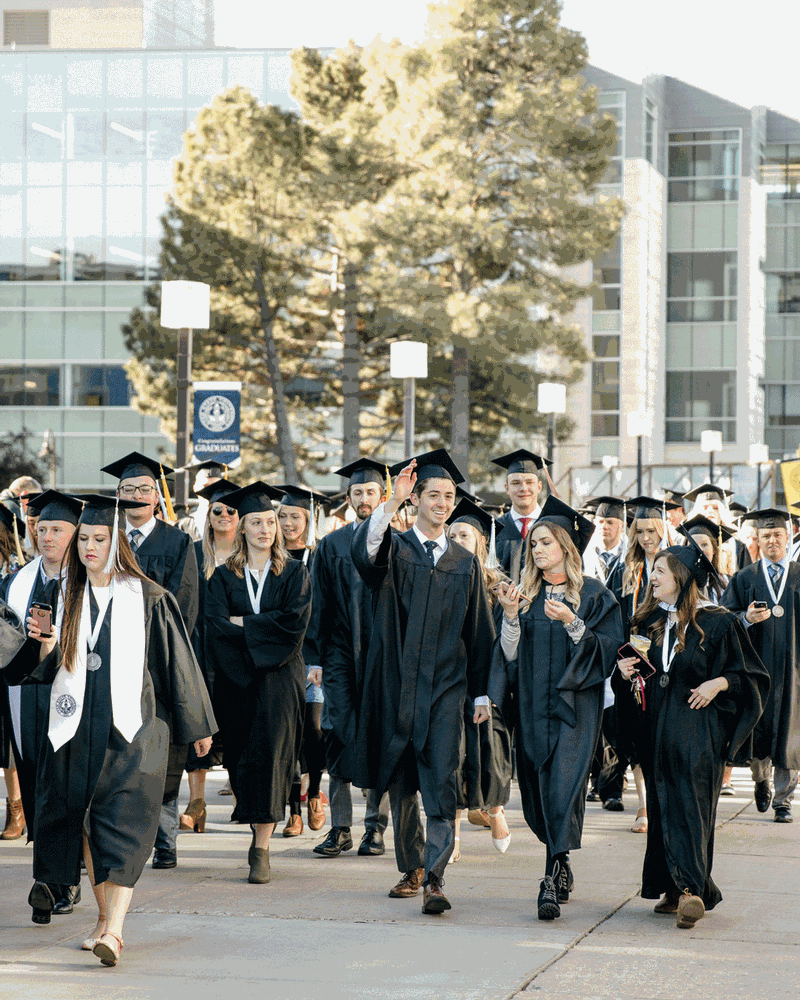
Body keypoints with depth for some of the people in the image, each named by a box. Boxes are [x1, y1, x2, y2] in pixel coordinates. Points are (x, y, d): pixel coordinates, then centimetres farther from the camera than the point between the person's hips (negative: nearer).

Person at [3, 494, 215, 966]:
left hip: (131, 727, -4)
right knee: (86, 821, 7)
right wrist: (45, 644, -14)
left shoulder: (149, 599, -1)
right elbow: (49, 666, 10)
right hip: (76, 729, 4)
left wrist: (198, 726, 7)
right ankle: (105, 918, 19)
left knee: (122, 825, -11)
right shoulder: (67, 596, 10)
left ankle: (115, 929, -19)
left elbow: (177, 661, 4)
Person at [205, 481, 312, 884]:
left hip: (279, 680, -2)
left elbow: (295, 620, -8)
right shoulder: (224, 577, 9)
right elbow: (216, 625, -6)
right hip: (236, 681, 2)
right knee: (241, 757, 4)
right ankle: (257, 831, 23)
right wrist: (263, 632, -15)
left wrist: (243, 623, -7)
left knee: (270, 754, -11)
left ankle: (262, 849, -13)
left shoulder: (294, 574, 7)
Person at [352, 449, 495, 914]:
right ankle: (412, 868, 25)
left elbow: (479, 631, 13)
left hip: (445, 688, 0)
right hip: (397, 684, 0)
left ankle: (435, 878, -17)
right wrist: (392, 502, -32)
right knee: (401, 783, 9)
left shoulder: (465, 563, 11)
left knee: (441, 783, -12)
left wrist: (482, 692, 9)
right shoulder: (394, 550, 4)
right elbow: (363, 552, -21)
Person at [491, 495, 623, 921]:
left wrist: (572, 623, -17)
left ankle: (553, 882, -18)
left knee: (565, 785, -13)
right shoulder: (524, 594, 11)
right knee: (538, 787, 6)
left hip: (575, 703, -4)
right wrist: (510, 616, -10)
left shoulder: (594, 595, 2)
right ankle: (561, 869, 23)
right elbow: (510, 655, 6)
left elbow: (607, 647, -5)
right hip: (532, 704, 4)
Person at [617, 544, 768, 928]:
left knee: (691, 805, -14)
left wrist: (719, 683, -16)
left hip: (698, 729, -6)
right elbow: (632, 673, 23)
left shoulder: (717, 623, -5)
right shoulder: (647, 622, 11)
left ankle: (691, 888, -19)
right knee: (662, 806, 6)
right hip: (656, 729, 6)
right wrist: (625, 671, 2)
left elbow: (750, 675, 0)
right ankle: (676, 889, 14)